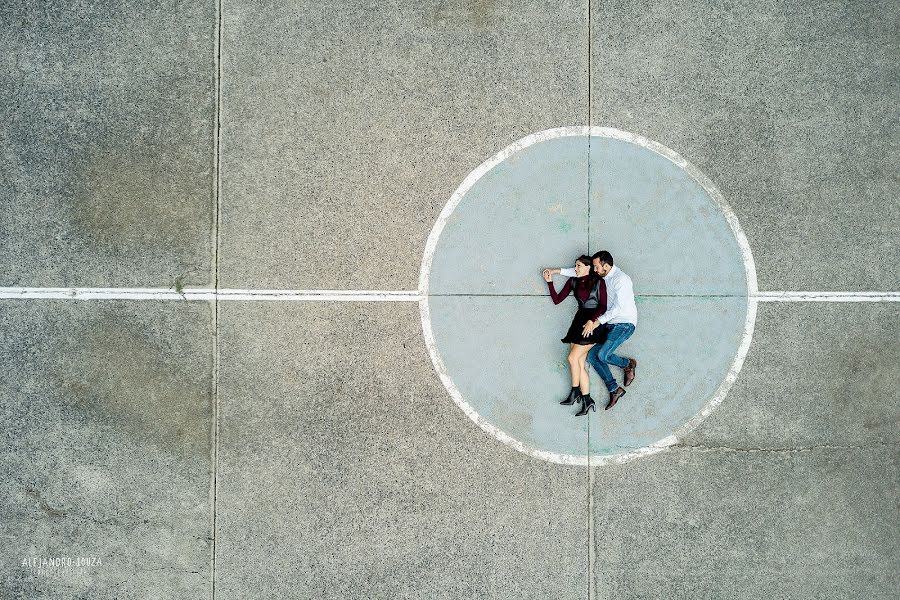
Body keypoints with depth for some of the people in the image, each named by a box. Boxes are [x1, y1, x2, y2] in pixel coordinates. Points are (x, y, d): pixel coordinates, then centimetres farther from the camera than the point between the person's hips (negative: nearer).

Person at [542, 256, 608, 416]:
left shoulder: (598, 282, -3)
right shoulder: (573, 281, 12)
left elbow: (603, 306, -9)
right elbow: (557, 299, 13)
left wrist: (592, 320, -21)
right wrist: (549, 282, 4)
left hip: (593, 323, -6)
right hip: (579, 321, 6)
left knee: (573, 357, -14)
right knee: (579, 363, -1)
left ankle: (575, 392, 1)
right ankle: (587, 400, 2)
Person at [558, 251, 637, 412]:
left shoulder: (621, 280, -20)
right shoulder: (603, 276, 7)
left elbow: (617, 308, -25)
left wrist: (597, 322, -28)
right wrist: (558, 271, 17)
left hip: (624, 324, -9)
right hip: (609, 324, 9)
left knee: (602, 355, -23)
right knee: (592, 356, -1)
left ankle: (628, 364, 7)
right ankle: (614, 389, 5)